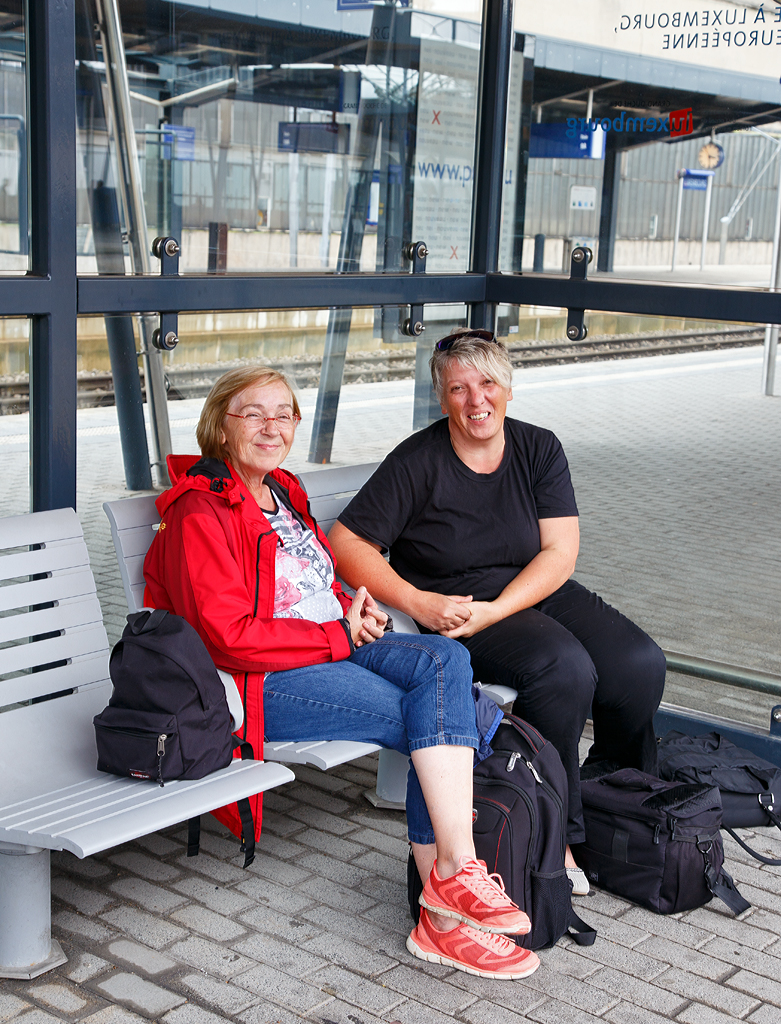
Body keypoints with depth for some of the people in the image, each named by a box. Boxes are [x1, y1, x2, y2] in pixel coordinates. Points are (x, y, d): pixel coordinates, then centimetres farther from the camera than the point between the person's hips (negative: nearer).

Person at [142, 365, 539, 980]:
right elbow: (230, 636, -18)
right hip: (258, 684, -8)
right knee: (435, 721, -22)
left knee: (444, 659, -21)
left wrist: (354, 606, 4)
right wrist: (340, 635, -14)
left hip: (335, 645, 8)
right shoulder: (199, 513, -10)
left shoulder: (284, 492, 18)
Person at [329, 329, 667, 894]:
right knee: (564, 668, -31)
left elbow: (560, 553, -4)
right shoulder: (417, 461, -7)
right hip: (453, 606, -4)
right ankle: (557, 835, -17)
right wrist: (418, 603, -21)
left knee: (640, 665, -19)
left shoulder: (539, 449, 3)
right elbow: (346, 542, -9)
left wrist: (496, 610, -20)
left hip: (536, 591, 5)